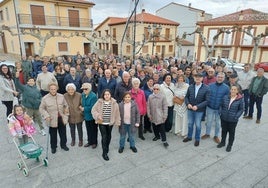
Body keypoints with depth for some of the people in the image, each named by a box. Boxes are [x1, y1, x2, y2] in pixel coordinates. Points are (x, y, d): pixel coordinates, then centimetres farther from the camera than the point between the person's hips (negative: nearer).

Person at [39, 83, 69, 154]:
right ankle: (53, 147, 32)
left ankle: (63, 145, 36)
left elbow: (66, 106, 9)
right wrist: (46, 116, -14)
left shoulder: (61, 96, -1)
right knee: (53, 135, 11)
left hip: (61, 119, 3)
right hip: (52, 120, -2)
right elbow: (41, 109, -2)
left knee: (63, 133, 15)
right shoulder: (45, 98, -9)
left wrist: (66, 115, 3)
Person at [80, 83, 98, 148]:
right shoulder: (83, 94, 1)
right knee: (88, 130, 20)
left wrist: (84, 108, -16)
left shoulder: (93, 96, -23)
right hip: (86, 115, 7)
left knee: (93, 130, 11)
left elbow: (92, 107, -25)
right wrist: (81, 107, -4)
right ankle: (90, 141, 36)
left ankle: (94, 142, 28)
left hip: (92, 116, -7)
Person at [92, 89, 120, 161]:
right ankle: (104, 153, 8)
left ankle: (107, 147, 45)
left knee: (109, 136, 19)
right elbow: (93, 110, -5)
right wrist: (98, 116, -21)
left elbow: (117, 113, -4)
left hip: (110, 123, 2)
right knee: (104, 137, -4)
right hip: (101, 123, -2)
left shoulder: (114, 103, -8)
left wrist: (117, 122, -4)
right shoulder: (99, 102, -9)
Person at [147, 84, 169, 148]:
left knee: (162, 129, -2)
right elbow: (148, 106, 4)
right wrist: (149, 115, 2)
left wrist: (165, 116, -7)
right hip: (153, 116, 3)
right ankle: (157, 136, 39)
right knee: (155, 127, 18)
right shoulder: (150, 97, -1)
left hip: (160, 116, -3)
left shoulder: (162, 97, -8)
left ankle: (164, 140, 5)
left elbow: (165, 107, -5)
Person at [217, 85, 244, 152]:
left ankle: (230, 145, 32)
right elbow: (221, 105, 6)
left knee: (231, 132, 14)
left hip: (233, 120, -2)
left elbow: (241, 109, -3)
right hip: (224, 118, 2)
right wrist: (221, 112, -4)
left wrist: (236, 116, -13)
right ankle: (222, 142, 39)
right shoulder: (225, 97, -6)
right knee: (224, 130, 19)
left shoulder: (240, 100, -12)